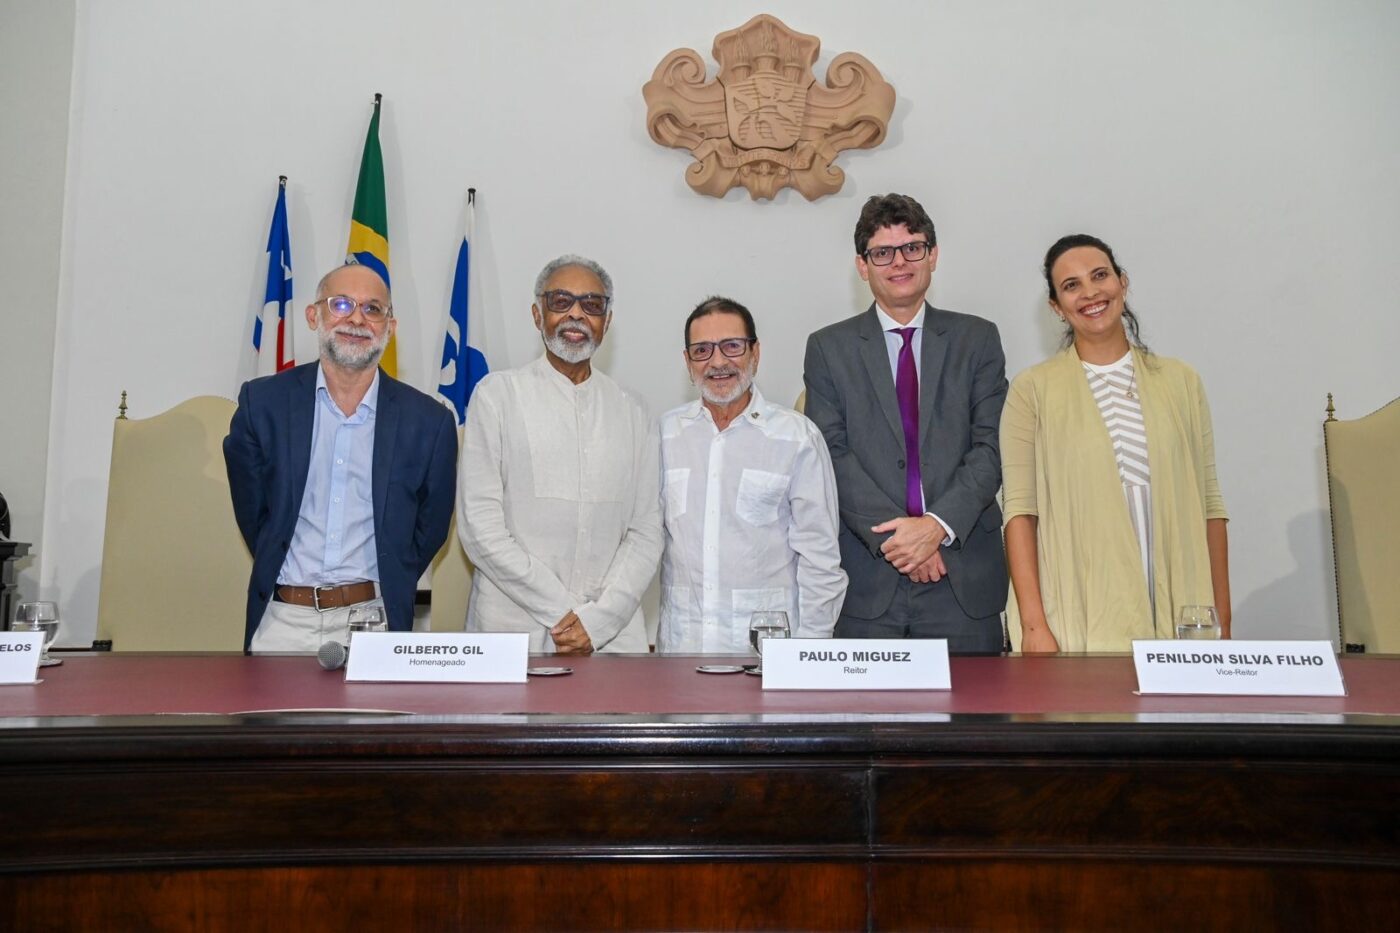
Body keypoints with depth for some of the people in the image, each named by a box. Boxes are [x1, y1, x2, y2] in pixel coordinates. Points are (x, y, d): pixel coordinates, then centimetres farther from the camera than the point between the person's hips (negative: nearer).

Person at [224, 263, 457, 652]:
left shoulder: (429, 422, -3)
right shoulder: (262, 402, 0)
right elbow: (251, 511, 10)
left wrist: (388, 590, 7)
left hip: (373, 622, 0)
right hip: (281, 620, 1)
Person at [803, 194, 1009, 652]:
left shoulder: (977, 339, 9)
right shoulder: (828, 348, 6)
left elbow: (991, 446, 1)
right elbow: (833, 456, -2)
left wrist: (938, 524, -14)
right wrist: (892, 537, -13)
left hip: (965, 578, 1)